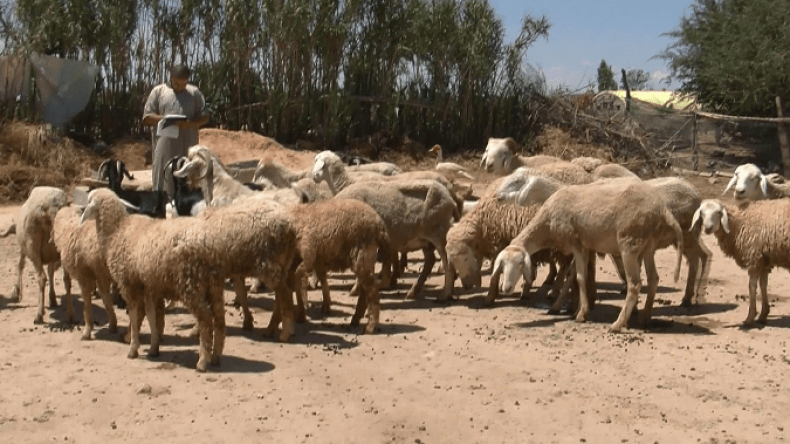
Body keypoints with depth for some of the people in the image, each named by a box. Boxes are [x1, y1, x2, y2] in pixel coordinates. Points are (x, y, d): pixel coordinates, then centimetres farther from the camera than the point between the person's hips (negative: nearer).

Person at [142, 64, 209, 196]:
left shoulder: (194, 93, 12)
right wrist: (164, 119, -12)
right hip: (165, 145, -1)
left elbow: (204, 117, 9)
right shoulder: (158, 91, 10)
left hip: (188, 147, 1)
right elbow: (146, 117, 7)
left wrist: (190, 123, -11)